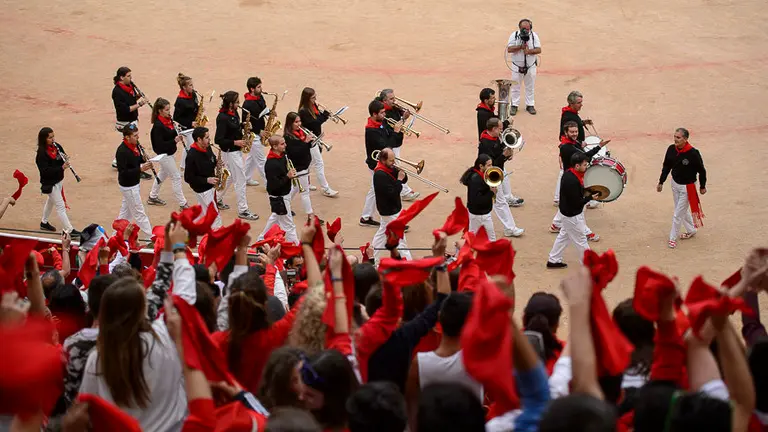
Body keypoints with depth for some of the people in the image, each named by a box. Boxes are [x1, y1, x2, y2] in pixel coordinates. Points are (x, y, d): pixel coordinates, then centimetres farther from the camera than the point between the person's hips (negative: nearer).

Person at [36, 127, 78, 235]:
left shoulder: (57, 147, -3)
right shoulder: (42, 153, -24)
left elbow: (63, 160, 8)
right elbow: (45, 171, -29)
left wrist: (64, 160, -17)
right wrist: (61, 167, -36)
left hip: (59, 180, 8)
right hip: (49, 183, -8)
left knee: (51, 201, 26)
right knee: (61, 206, -5)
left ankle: (44, 223, 46)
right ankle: (69, 230, -1)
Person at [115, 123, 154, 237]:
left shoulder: (135, 146, -1)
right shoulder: (122, 151, -27)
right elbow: (123, 172, -27)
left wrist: (145, 163, -7)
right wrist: (140, 169, -34)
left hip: (134, 183, 9)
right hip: (128, 186, -9)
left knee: (126, 210, 21)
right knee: (139, 212, 2)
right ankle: (151, 237, 10)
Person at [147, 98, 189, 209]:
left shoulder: (168, 120, 0)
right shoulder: (158, 126, -25)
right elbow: (159, 145, -25)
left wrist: (178, 136, -5)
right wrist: (174, 141, -30)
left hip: (169, 153, 9)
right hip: (164, 154, -9)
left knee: (163, 174, 24)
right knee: (176, 177, -3)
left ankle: (152, 197, 40)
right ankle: (183, 204, 4)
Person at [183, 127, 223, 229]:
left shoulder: (207, 148, -1)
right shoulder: (192, 155, -25)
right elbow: (188, 178, -20)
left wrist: (216, 163, -5)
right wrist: (207, 180, -26)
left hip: (210, 186, 8)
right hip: (202, 189, -8)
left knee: (201, 213, 22)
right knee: (215, 217, -5)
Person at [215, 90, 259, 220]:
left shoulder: (234, 114, 4)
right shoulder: (222, 118, -23)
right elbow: (218, 140, -24)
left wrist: (243, 128, 2)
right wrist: (235, 142, -23)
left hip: (236, 151, 10)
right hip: (230, 152, -10)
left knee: (230, 177, 22)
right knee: (240, 180, -4)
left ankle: (218, 200, 39)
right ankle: (243, 210, 2)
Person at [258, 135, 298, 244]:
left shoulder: (283, 156, -2)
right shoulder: (271, 164, -30)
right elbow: (273, 186, -29)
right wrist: (288, 177, -26)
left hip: (284, 194, 10)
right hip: (279, 198, -10)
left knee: (276, 217, 28)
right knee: (288, 225, 2)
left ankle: (262, 239, 45)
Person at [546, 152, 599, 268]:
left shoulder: (569, 174, -3)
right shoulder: (572, 181, -33)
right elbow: (576, 203, -28)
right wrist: (590, 197, -18)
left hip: (569, 212, 10)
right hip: (573, 215, -10)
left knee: (563, 236, 23)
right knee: (581, 240, 7)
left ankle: (553, 261, 34)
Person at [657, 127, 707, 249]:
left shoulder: (693, 153, -26)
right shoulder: (671, 150, -10)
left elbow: (701, 170, -12)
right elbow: (666, 167, 6)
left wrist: (702, 186, -2)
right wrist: (661, 182, 8)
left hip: (687, 187, -6)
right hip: (675, 184, 6)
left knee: (678, 214, 0)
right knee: (683, 210, 22)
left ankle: (673, 238, 15)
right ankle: (691, 230, 43)